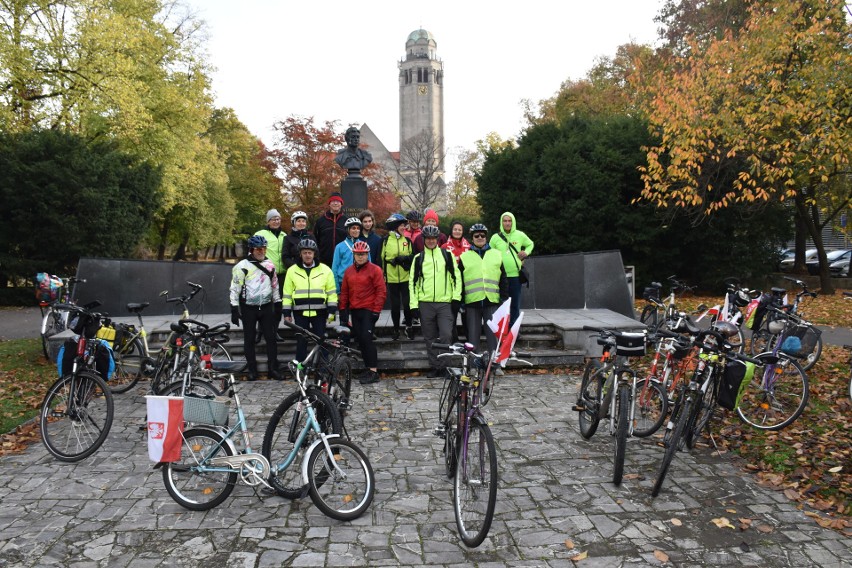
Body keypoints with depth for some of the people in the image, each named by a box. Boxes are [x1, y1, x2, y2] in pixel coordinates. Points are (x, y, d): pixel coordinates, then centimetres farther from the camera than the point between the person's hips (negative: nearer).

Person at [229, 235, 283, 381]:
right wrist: (234, 309, -10)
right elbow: (235, 288, -6)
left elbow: (275, 286, 15)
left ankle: (273, 368, 9)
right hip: (248, 308, -3)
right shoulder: (242, 266, -8)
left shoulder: (269, 265, 7)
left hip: (266, 307, 3)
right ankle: (252, 369, 16)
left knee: (271, 337, 1)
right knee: (249, 339, 6)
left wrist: (278, 305, 13)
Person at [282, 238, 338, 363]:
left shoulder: (325, 270, 2)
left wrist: (332, 310, -3)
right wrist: (287, 313, 3)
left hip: (319, 312, 0)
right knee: (301, 342, 6)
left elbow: (332, 292, 4)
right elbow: (287, 293, 6)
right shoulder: (292, 271, 5)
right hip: (300, 312, 1)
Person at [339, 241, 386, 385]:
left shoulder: (375, 270, -5)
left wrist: (376, 311, -11)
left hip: (369, 311, -6)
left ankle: (373, 371, -8)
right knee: (360, 340, 7)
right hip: (354, 311, 6)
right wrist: (343, 310, 11)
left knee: (366, 339, -12)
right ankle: (368, 368, 16)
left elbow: (381, 292, -7)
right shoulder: (348, 271, 12)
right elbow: (344, 292, 16)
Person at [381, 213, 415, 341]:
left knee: (407, 303, -2)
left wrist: (404, 259, -11)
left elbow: (413, 257, 9)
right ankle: (396, 329, 20)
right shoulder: (385, 240, 0)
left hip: (406, 278, 1)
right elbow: (381, 258, 3)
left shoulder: (407, 240, 6)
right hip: (391, 278, -1)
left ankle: (409, 326, 19)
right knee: (395, 305, 6)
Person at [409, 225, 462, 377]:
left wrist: (456, 297, -1)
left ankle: (444, 365, 4)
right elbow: (413, 281, 7)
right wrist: (414, 304, 0)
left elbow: (456, 276, 7)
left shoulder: (447, 255, 6)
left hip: (445, 303, -1)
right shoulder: (418, 258, 8)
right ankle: (435, 366, 18)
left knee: (446, 335, -11)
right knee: (430, 338, 7)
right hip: (425, 304, 2)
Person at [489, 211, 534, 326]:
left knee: (515, 304, 4)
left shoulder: (520, 235, 4)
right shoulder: (495, 237, 3)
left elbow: (531, 244, 21)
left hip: (516, 275, 0)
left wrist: (526, 252, 3)